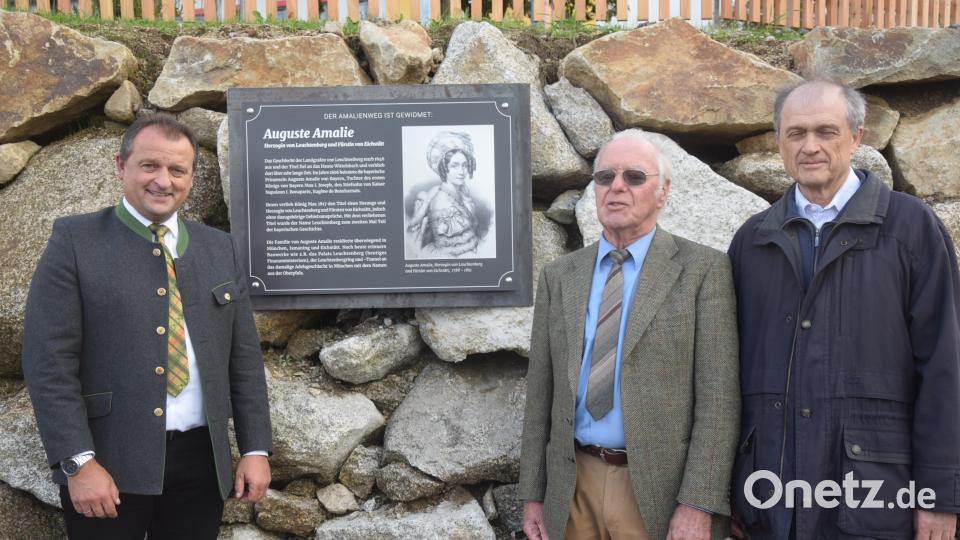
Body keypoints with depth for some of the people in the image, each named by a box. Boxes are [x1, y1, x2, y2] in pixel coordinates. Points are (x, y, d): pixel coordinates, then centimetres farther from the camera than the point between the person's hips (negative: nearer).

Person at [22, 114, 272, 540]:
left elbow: (244, 357, 10)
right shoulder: (76, 240, -2)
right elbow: (48, 361, -8)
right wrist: (79, 462, -14)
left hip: (200, 462, 4)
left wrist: (256, 449, 4)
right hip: (107, 465, -3)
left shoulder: (219, 248, 10)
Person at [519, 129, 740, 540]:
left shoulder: (703, 269, -4)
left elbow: (717, 396, -9)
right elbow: (541, 392, 8)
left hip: (662, 490, -3)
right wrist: (533, 494, 5)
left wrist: (699, 505, -14)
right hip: (574, 487, 4)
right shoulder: (559, 276, 7)